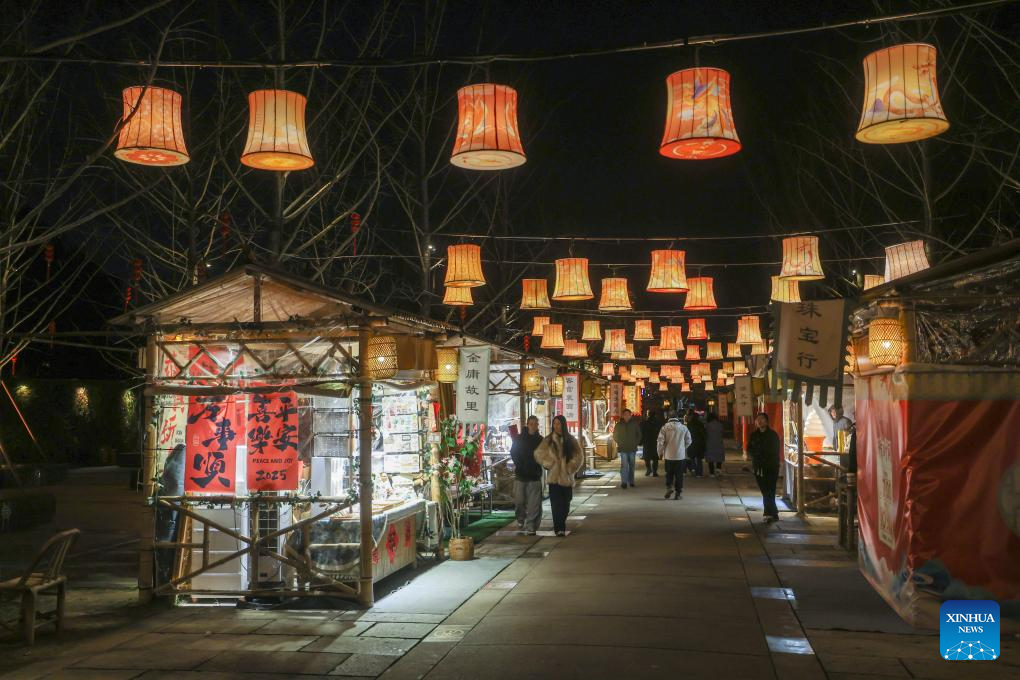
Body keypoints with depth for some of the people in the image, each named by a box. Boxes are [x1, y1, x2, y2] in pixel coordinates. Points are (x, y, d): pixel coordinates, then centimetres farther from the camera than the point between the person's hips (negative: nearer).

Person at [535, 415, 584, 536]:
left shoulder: (571, 440, 5)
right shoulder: (549, 440, 1)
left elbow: (579, 456, 6)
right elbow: (538, 453, -2)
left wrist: (571, 467, -3)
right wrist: (549, 464, -7)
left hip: (567, 477, 2)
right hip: (554, 477, -2)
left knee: (565, 504, 7)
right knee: (556, 504, -8)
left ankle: (560, 526, 26)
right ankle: (559, 528, -4)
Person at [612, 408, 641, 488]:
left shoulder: (634, 424, 4)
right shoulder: (619, 425, 3)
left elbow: (639, 435, 13)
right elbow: (615, 436, 11)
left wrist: (636, 443, 2)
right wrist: (620, 443, 0)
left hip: (632, 448, 2)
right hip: (623, 448, -2)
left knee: (631, 465, 9)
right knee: (624, 465, -12)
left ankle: (631, 481, 20)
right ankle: (624, 482, -15)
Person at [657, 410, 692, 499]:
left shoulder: (665, 427, -3)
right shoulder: (684, 427, 2)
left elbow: (660, 441, -7)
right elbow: (688, 441, 6)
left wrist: (660, 452, 6)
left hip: (669, 455, 0)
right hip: (681, 455, 1)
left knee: (669, 473, 15)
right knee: (679, 475, 6)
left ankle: (669, 487, -3)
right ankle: (678, 493, 6)